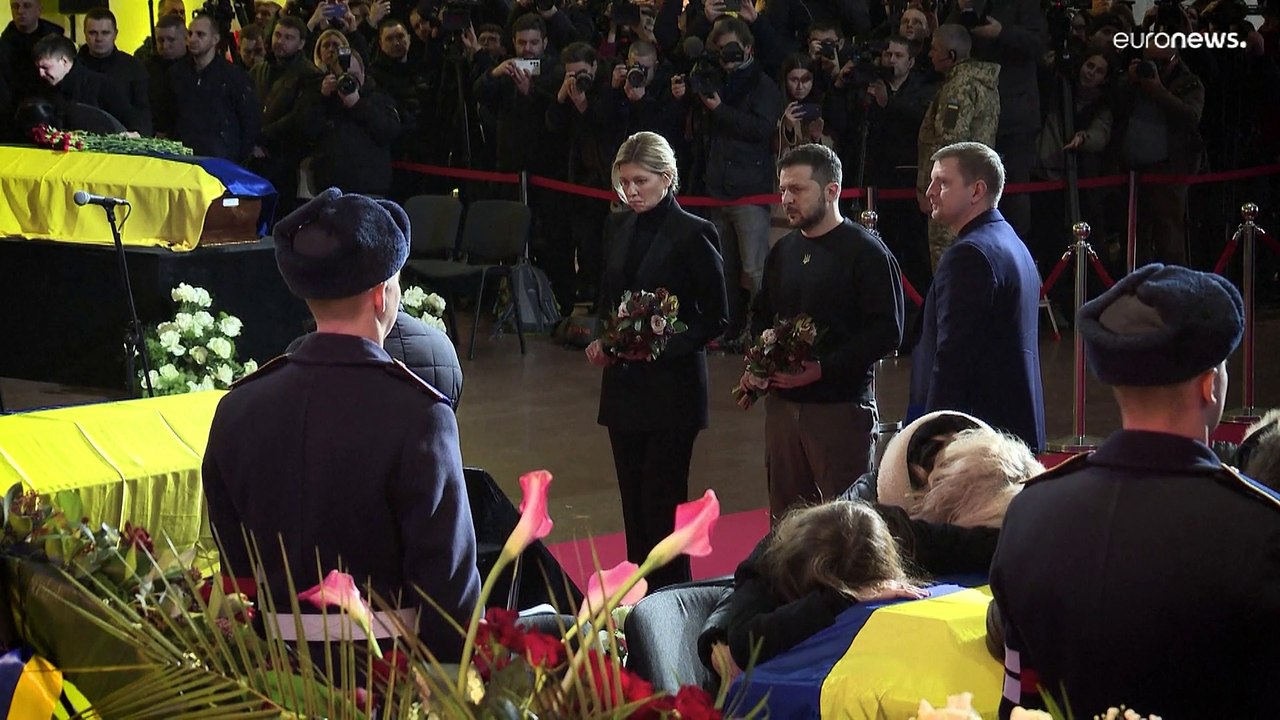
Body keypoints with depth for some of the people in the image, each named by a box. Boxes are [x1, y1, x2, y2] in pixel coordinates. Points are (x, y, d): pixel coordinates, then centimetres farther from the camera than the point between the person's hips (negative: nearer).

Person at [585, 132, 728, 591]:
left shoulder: (693, 234, -9)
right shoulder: (618, 228, 9)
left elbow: (715, 319, -7)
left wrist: (664, 343, -19)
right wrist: (600, 341, 1)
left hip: (673, 385, -6)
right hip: (623, 385, 6)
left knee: (662, 502, -5)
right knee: (634, 501, 10)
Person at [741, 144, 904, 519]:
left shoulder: (866, 252, -9)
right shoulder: (783, 251, 13)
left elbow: (887, 332, -14)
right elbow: (762, 316, 25)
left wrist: (823, 369, -19)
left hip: (842, 407, -7)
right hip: (782, 403, 7)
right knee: (785, 518, 9)